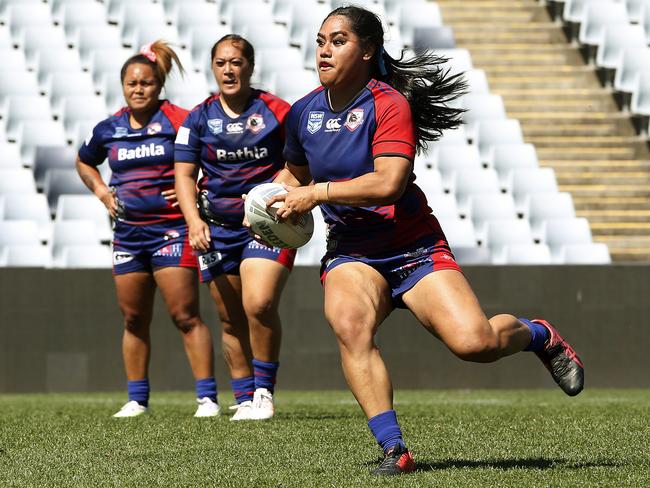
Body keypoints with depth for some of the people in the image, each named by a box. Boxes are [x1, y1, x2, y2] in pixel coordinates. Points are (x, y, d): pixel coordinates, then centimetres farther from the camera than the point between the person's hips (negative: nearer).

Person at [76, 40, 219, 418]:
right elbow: (84, 162, 28)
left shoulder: (179, 121, -8)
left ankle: (207, 397, -7)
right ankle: (137, 399, 18)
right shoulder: (108, 130, 9)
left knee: (186, 316, -9)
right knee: (134, 320, 10)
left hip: (172, 229, -5)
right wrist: (100, 190, 12)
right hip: (128, 231, 5)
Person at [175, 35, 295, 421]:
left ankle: (264, 389, -6)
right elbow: (184, 174, 5)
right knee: (231, 320, 6)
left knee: (259, 305, -22)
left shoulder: (276, 111, -2)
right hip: (218, 228, 3)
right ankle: (245, 399, 16)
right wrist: (194, 221, -9)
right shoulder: (200, 118, 5)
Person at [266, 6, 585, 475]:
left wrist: (316, 194, -22)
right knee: (349, 326, -30)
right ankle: (394, 449, -29)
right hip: (351, 252, 4)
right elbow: (296, 172, 26)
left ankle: (538, 335, 19)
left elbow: (388, 184, -26)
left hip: (415, 247, -4)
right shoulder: (303, 113, 5)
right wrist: (267, 202, 6)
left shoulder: (389, 105, -14)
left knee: (474, 341, -19)